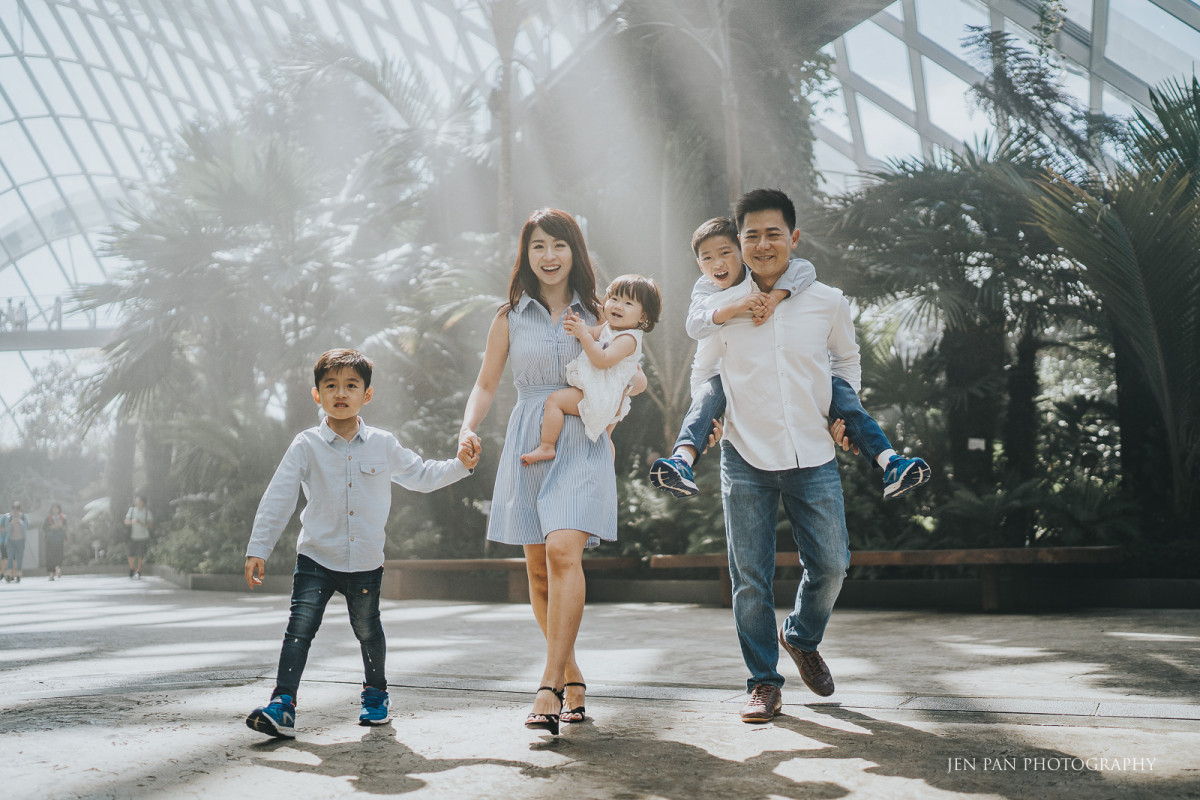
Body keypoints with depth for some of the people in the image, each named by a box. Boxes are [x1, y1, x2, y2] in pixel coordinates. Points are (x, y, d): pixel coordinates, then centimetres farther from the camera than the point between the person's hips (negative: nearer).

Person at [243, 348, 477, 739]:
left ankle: (375, 692, 36)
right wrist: (258, 549, -9)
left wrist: (459, 465, 3)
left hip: (366, 561, 2)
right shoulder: (306, 446, -5)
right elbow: (277, 500, -6)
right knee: (300, 626, -11)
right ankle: (283, 704, -9)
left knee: (367, 629, 14)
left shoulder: (383, 445, 2)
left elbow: (421, 476, 15)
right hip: (316, 558, -2)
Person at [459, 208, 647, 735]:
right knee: (538, 568, 3)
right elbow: (486, 384, 13)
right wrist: (468, 428, -5)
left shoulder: (595, 314, 8)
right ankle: (571, 678, 20)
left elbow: (636, 378, 16)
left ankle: (550, 686, -20)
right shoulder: (510, 317, 9)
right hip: (528, 444, 2)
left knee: (563, 551, -21)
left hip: (581, 444, -2)